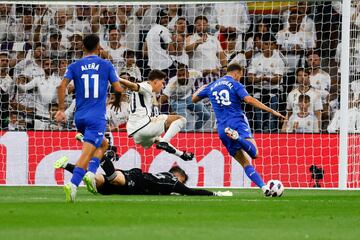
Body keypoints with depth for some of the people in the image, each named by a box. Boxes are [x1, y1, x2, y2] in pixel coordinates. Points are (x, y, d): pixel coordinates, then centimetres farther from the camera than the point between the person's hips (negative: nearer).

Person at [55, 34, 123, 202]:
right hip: (97, 117, -4)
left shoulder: (74, 66, 8)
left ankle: (90, 173, 9)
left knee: (103, 144, 26)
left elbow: (62, 86, -5)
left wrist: (61, 109, -2)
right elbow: (118, 89, 1)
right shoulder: (106, 65, 3)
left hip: (79, 117, 4)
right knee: (86, 153, -12)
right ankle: (72, 185, -30)